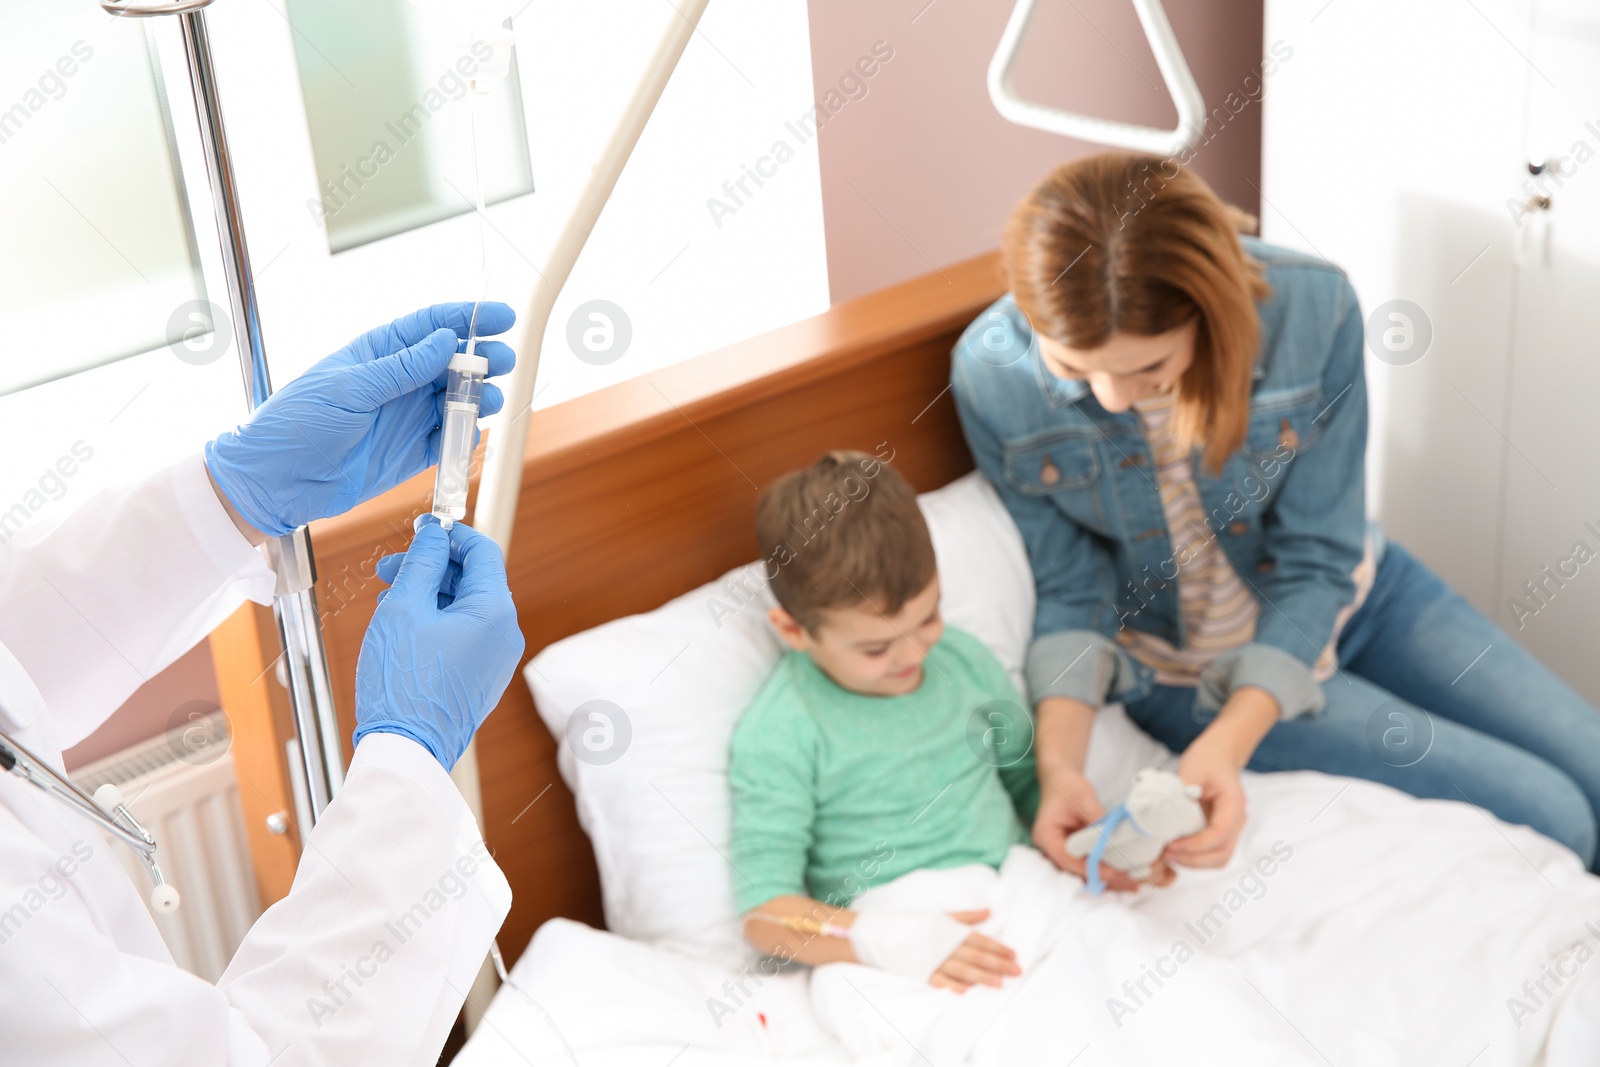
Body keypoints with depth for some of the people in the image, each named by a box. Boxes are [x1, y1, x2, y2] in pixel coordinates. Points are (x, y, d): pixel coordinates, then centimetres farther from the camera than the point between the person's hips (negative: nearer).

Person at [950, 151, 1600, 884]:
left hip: (1338, 600, 3)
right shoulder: (992, 375, -25)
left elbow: (1316, 564, -18)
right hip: (1187, 670, -2)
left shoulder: (1312, 307, -26)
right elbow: (1069, 594, -13)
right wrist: (1058, 763, -30)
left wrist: (1226, 746, -32)